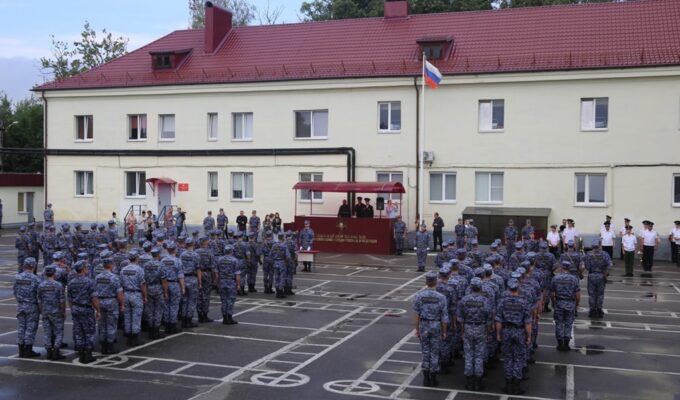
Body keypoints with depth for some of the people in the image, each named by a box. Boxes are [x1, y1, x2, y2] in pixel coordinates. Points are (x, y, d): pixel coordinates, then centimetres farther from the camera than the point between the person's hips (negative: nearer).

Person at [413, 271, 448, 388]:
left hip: (423, 326, 1)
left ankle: (426, 378, 15)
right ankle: (433, 379, 15)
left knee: (425, 352, 12)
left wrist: (417, 329, 4)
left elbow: (417, 315, -6)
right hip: (436, 327, -1)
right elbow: (444, 317, -9)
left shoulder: (419, 296, -12)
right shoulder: (441, 297, -14)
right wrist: (444, 332, 2)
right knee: (434, 352, 9)